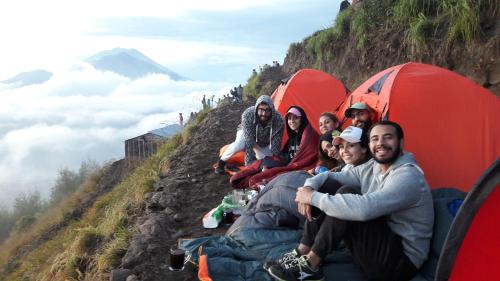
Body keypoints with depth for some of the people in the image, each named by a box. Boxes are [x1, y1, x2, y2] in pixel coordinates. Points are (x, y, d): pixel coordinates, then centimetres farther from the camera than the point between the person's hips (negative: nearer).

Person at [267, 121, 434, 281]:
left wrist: (313, 197, -27)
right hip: (379, 243, 9)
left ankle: (309, 265, -16)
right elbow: (329, 176, 11)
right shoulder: (371, 167, 6)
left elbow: (364, 208, -36)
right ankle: (302, 254, -2)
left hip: (400, 261, -8)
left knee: (346, 193, -25)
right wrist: (309, 187, -13)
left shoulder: (408, 176, -21)